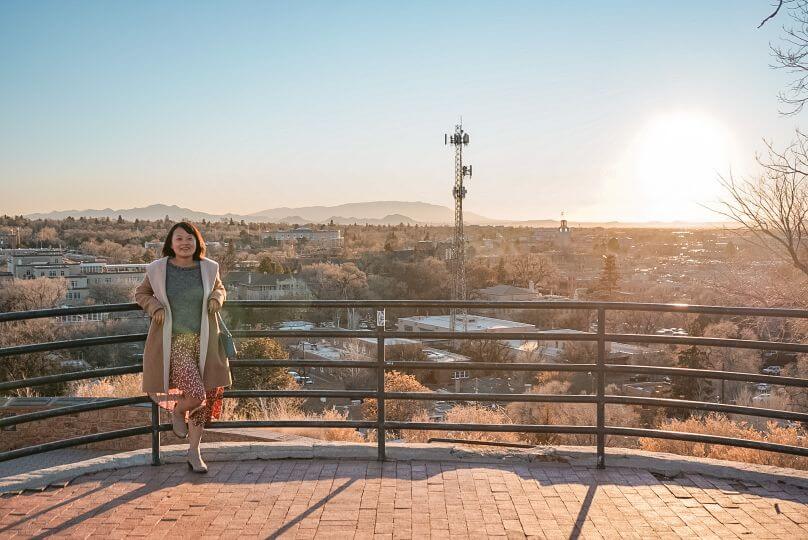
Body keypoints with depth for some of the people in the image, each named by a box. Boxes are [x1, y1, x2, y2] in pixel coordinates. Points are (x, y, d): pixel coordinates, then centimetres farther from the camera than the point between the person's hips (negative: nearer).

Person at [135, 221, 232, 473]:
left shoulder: (208, 268, 2)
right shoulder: (158, 269, -3)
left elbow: (219, 289, 21)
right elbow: (141, 293, 14)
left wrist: (217, 299, -2)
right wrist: (154, 307, -7)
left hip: (203, 342, 4)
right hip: (174, 342, -3)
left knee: (204, 399, 9)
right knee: (196, 394, -19)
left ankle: (194, 452, 27)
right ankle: (177, 411, 19)